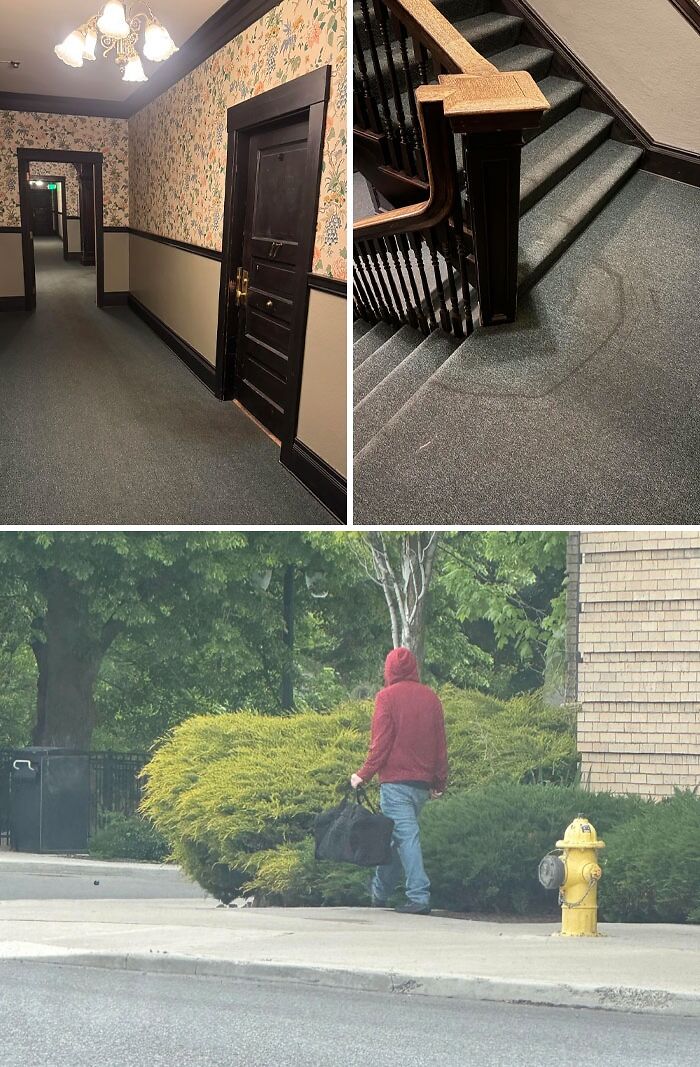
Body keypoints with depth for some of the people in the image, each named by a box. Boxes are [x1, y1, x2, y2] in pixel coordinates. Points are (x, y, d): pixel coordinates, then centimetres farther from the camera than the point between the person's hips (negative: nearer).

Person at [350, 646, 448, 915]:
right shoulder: (430, 697, 9)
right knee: (399, 835, 14)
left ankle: (419, 897, -12)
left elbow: (381, 742, -10)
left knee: (406, 836, -6)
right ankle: (380, 892, 23)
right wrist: (439, 782, 18)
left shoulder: (388, 696, -5)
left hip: (395, 780, -6)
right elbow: (441, 743, 11)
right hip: (422, 782, 6)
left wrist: (364, 774, -3)